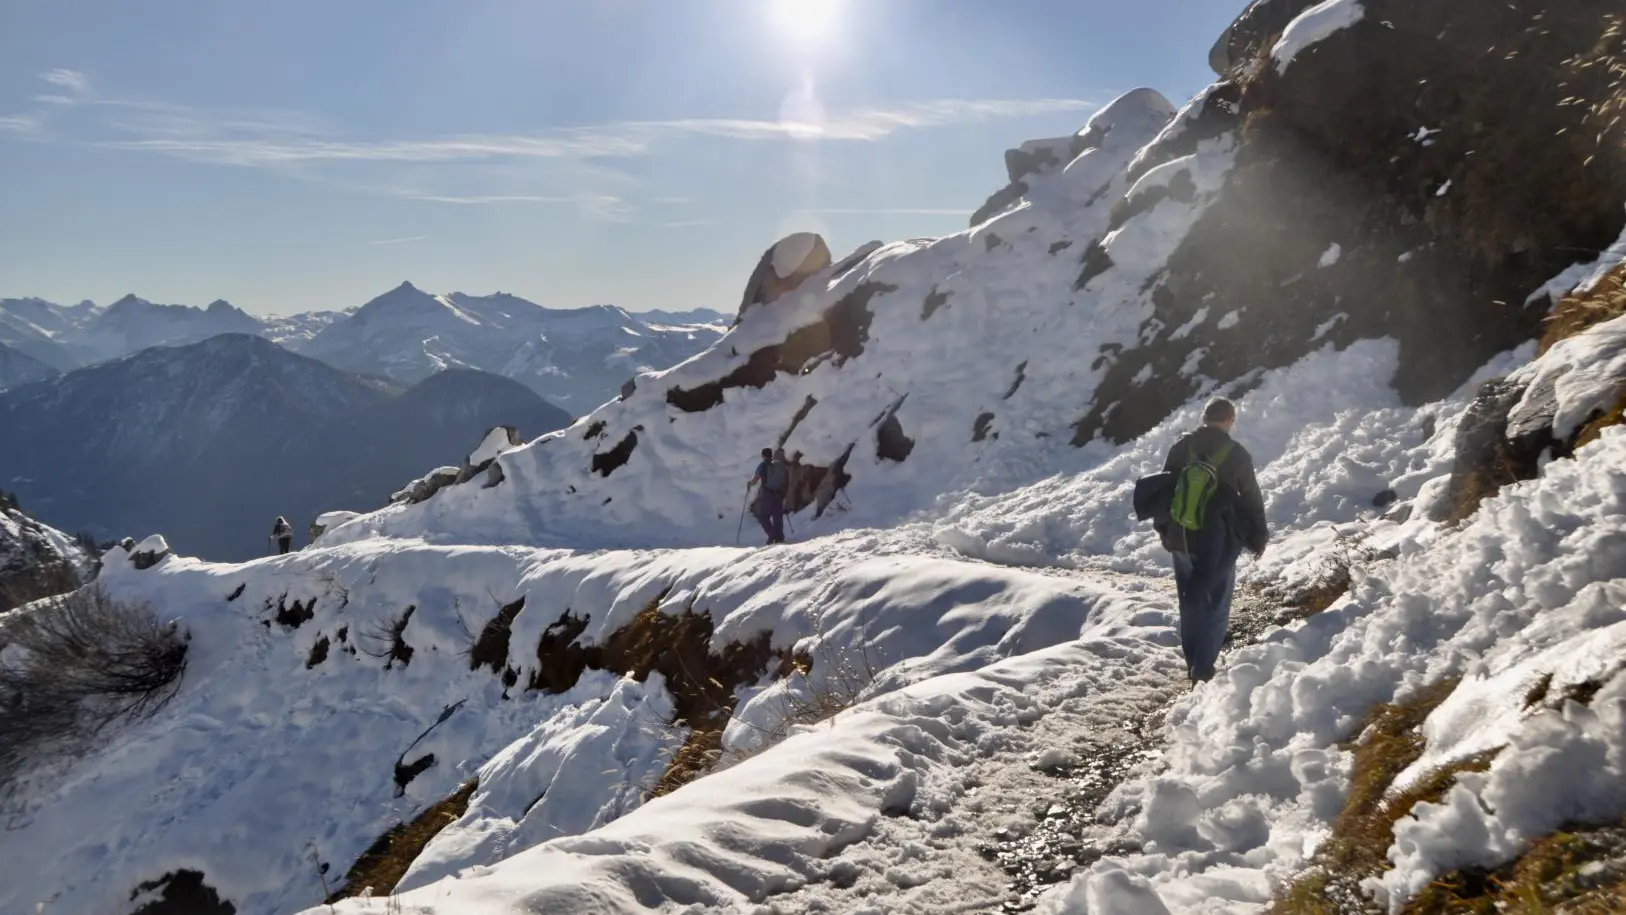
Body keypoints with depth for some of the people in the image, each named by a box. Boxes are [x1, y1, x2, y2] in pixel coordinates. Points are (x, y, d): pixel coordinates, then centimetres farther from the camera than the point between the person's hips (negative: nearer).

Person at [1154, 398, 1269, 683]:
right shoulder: (1237, 454, -7)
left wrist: (1163, 528, 17)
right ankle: (1203, 669, 2)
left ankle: (1192, 665, 22)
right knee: (1216, 606, 6)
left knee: (1190, 604, 15)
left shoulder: (1181, 448, 1)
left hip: (1181, 538, 3)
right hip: (1220, 540, -3)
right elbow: (1251, 499, 0)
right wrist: (1259, 537, 12)